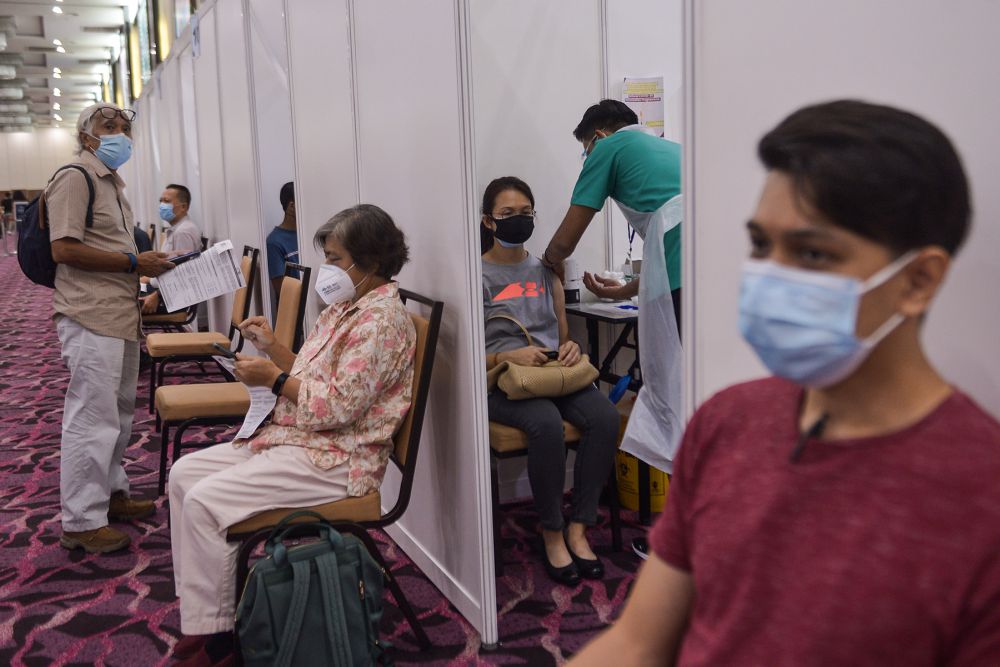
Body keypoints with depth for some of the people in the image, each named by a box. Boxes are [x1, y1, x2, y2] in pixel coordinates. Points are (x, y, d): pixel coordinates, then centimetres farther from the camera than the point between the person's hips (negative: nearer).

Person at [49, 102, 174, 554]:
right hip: (91, 316, -10)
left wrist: (146, 263, 11)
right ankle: (81, 522, -1)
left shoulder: (111, 183, 21)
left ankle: (112, 494, 29)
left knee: (118, 413, 17)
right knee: (93, 417, -8)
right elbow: (65, 248, -19)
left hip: (120, 315, 10)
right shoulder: (75, 178, -9)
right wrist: (134, 262, -16)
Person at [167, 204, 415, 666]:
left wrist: (273, 378, -16)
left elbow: (339, 404, -23)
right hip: (293, 438, 11)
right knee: (184, 473, 6)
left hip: (336, 459, -11)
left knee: (205, 500, -19)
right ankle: (197, 617, 7)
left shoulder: (381, 318, -16)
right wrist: (273, 347, 3)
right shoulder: (346, 307, 14)